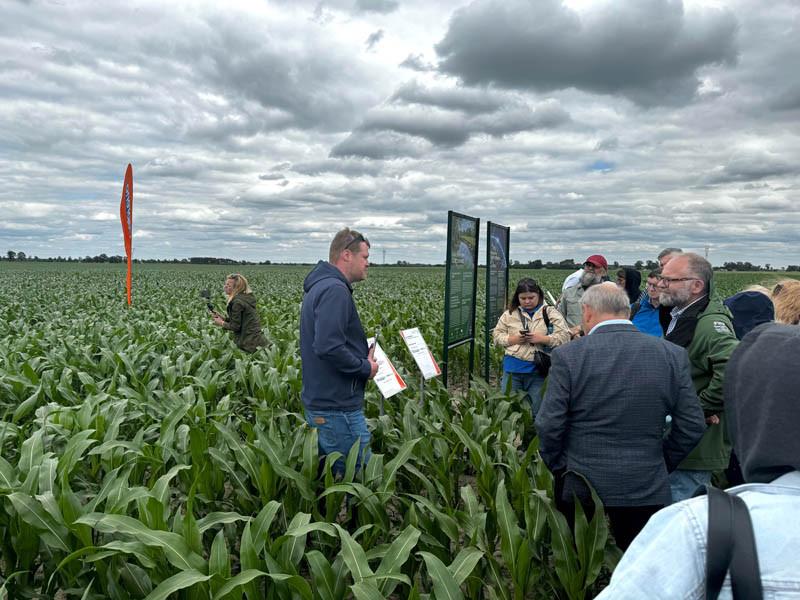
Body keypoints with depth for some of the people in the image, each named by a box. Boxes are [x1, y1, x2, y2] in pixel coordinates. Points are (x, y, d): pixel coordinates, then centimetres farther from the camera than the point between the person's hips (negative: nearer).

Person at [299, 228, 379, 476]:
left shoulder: (319, 286, 14)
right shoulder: (335, 290, -19)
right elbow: (329, 347, -28)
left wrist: (363, 354, 10)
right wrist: (366, 368, -14)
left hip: (318, 401, 10)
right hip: (338, 407, -10)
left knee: (328, 472, 19)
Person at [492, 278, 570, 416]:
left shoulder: (550, 313, -1)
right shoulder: (510, 314, 6)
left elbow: (564, 337, -7)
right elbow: (497, 335, 6)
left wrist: (542, 338, -19)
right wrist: (513, 339, -11)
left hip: (538, 370, -2)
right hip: (513, 368, 2)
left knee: (536, 410, 9)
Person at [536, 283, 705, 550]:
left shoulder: (568, 355, -13)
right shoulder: (672, 355, -4)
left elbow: (549, 425, -12)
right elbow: (692, 428, 0)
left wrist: (558, 468, 4)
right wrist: (660, 464, 12)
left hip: (579, 487, -2)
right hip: (647, 488, 2)